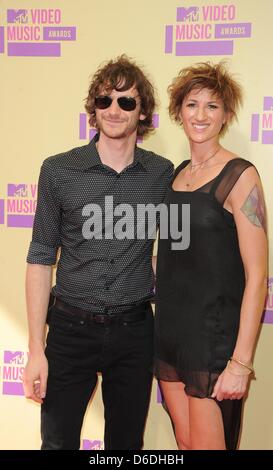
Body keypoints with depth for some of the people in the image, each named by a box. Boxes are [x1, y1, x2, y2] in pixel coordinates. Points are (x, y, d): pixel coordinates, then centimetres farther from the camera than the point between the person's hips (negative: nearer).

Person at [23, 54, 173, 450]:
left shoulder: (163, 174, -1)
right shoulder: (58, 171, -5)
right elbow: (41, 259, -3)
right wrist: (36, 349, -5)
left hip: (134, 331, 1)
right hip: (71, 328, -1)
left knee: (126, 441, 17)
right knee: (57, 441, 12)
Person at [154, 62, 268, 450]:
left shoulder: (239, 175, -12)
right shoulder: (177, 173, 9)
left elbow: (257, 275, -15)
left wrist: (242, 362, -18)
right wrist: (161, 324, 11)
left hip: (213, 334, -6)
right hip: (169, 330, 6)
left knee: (206, 444, 7)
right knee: (184, 441, 18)